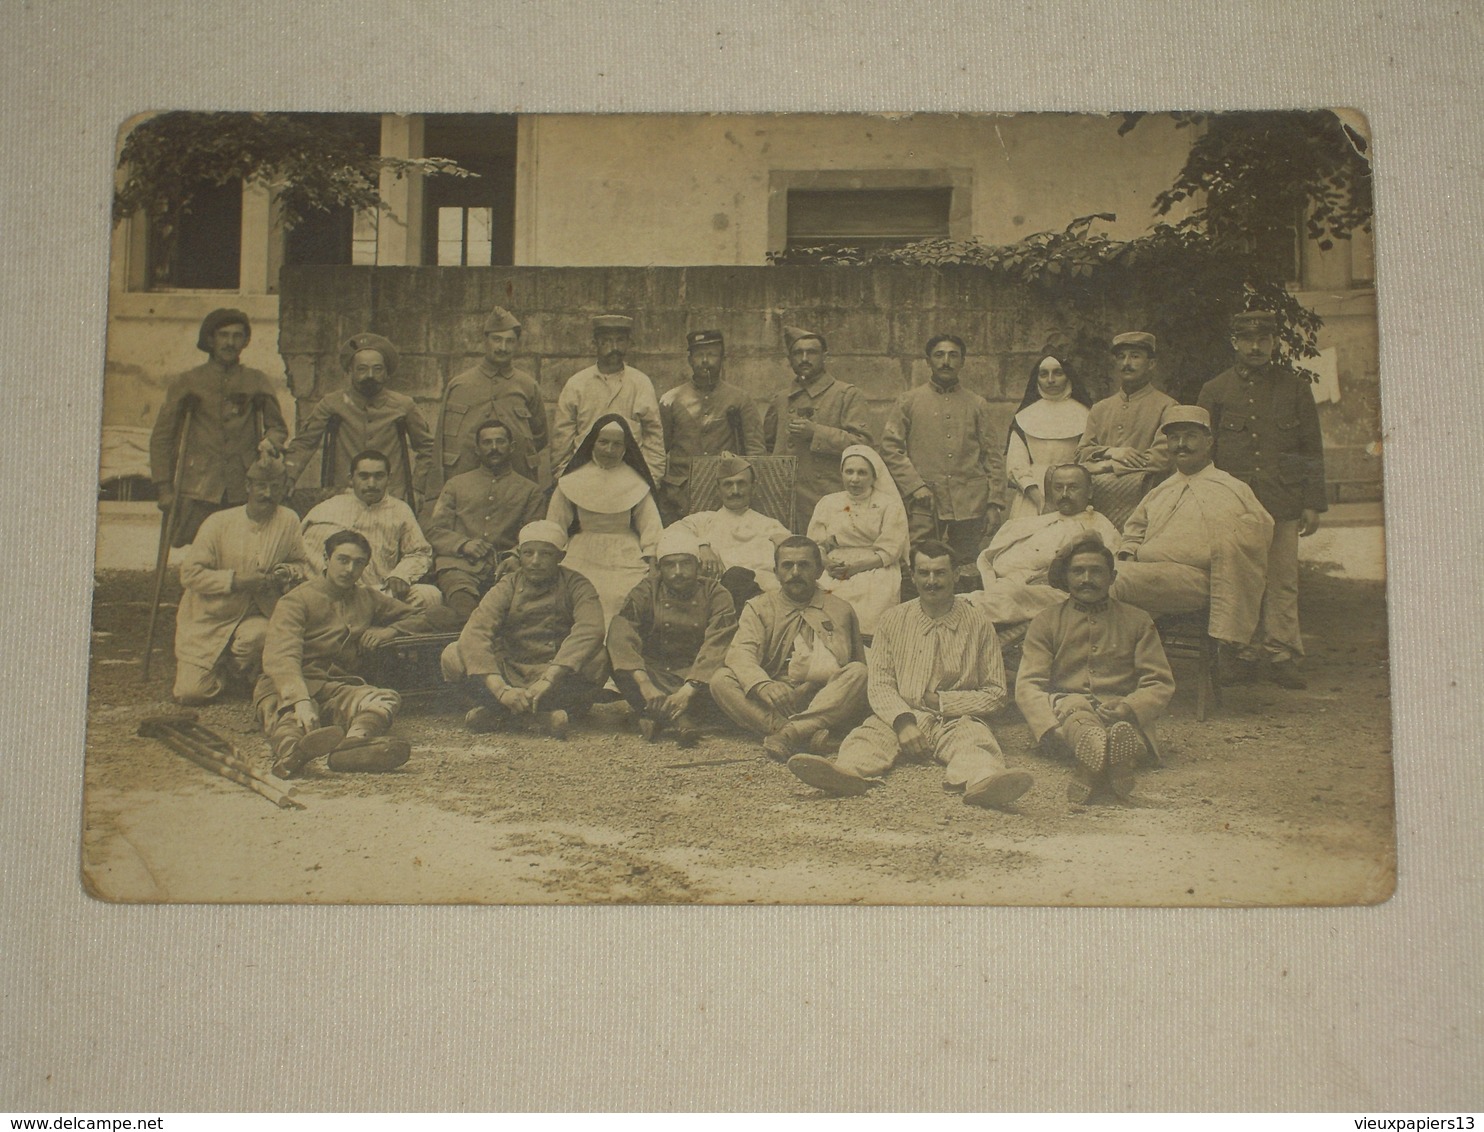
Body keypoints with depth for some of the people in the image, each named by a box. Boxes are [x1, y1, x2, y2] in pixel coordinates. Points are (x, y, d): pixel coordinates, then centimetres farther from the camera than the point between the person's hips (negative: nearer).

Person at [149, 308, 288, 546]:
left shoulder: (257, 382, 14)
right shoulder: (188, 382, 11)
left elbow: (277, 427, 22)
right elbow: (161, 436, 12)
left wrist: (269, 442, -3)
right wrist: (164, 488, 4)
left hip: (244, 492, 1)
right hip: (199, 490, -1)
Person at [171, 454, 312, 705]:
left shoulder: (289, 521, -4)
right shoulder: (219, 522, -10)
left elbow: (304, 564, 9)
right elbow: (190, 573, -12)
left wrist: (289, 571, -15)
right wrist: (236, 580, -23)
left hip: (254, 617, 1)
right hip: (209, 619, -1)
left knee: (254, 637, -36)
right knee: (191, 693, -12)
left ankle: (237, 664, 2)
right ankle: (219, 668, 25)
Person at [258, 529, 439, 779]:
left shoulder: (368, 599, 19)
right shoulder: (297, 600, -1)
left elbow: (419, 617, 31)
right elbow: (280, 657, -19)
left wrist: (389, 631, 7)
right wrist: (301, 700, -39)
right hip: (288, 688, -4)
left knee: (387, 699, -28)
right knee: (291, 717, -40)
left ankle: (353, 744, -63)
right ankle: (291, 749, -78)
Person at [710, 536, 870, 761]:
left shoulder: (840, 611, 16)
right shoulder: (758, 608, 12)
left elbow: (859, 665, 13)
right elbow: (741, 653, -7)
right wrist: (762, 685, -30)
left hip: (827, 705, 0)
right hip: (770, 707, 0)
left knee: (858, 673, -26)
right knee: (721, 679, -24)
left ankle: (790, 733, -44)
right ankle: (808, 735, -42)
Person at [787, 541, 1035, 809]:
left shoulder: (979, 625, 8)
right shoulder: (894, 620, 12)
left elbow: (995, 694, 9)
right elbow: (879, 684, 5)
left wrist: (942, 702, -5)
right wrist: (903, 721, -16)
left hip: (957, 720, -1)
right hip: (902, 717, 1)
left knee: (974, 742, -35)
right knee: (870, 735, -30)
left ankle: (984, 780, -68)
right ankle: (844, 772, -63)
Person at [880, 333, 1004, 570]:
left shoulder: (977, 404, 14)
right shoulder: (910, 402, 8)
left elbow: (992, 456, 12)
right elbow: (889, 447, 2)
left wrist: (994, 503, 4)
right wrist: (914, 486, -8)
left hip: (969, 505, 2)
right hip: (925, 506, -1)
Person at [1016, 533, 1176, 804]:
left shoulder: (1137, 621, 19)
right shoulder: (1046, 622, 16)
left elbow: (1161, 684, 9)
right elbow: (1028, 685, 3)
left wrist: (1128, 708, -15)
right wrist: (1050, 727, -20)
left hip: (1123, 715, 1)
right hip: (1065, 708, -1)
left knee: (1122, 727, -37)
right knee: (1075, 708, -38)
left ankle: (1091, 768, -71)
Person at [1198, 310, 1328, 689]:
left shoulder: (1295, 388, 11)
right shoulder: (1215, 390, 9)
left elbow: (1312, 450, 11)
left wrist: (1313, 504, 4)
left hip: (1282, 501, 0)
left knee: (1283, 580, -1)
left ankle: (1281, 654, 4)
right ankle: (1246, 654, 9)